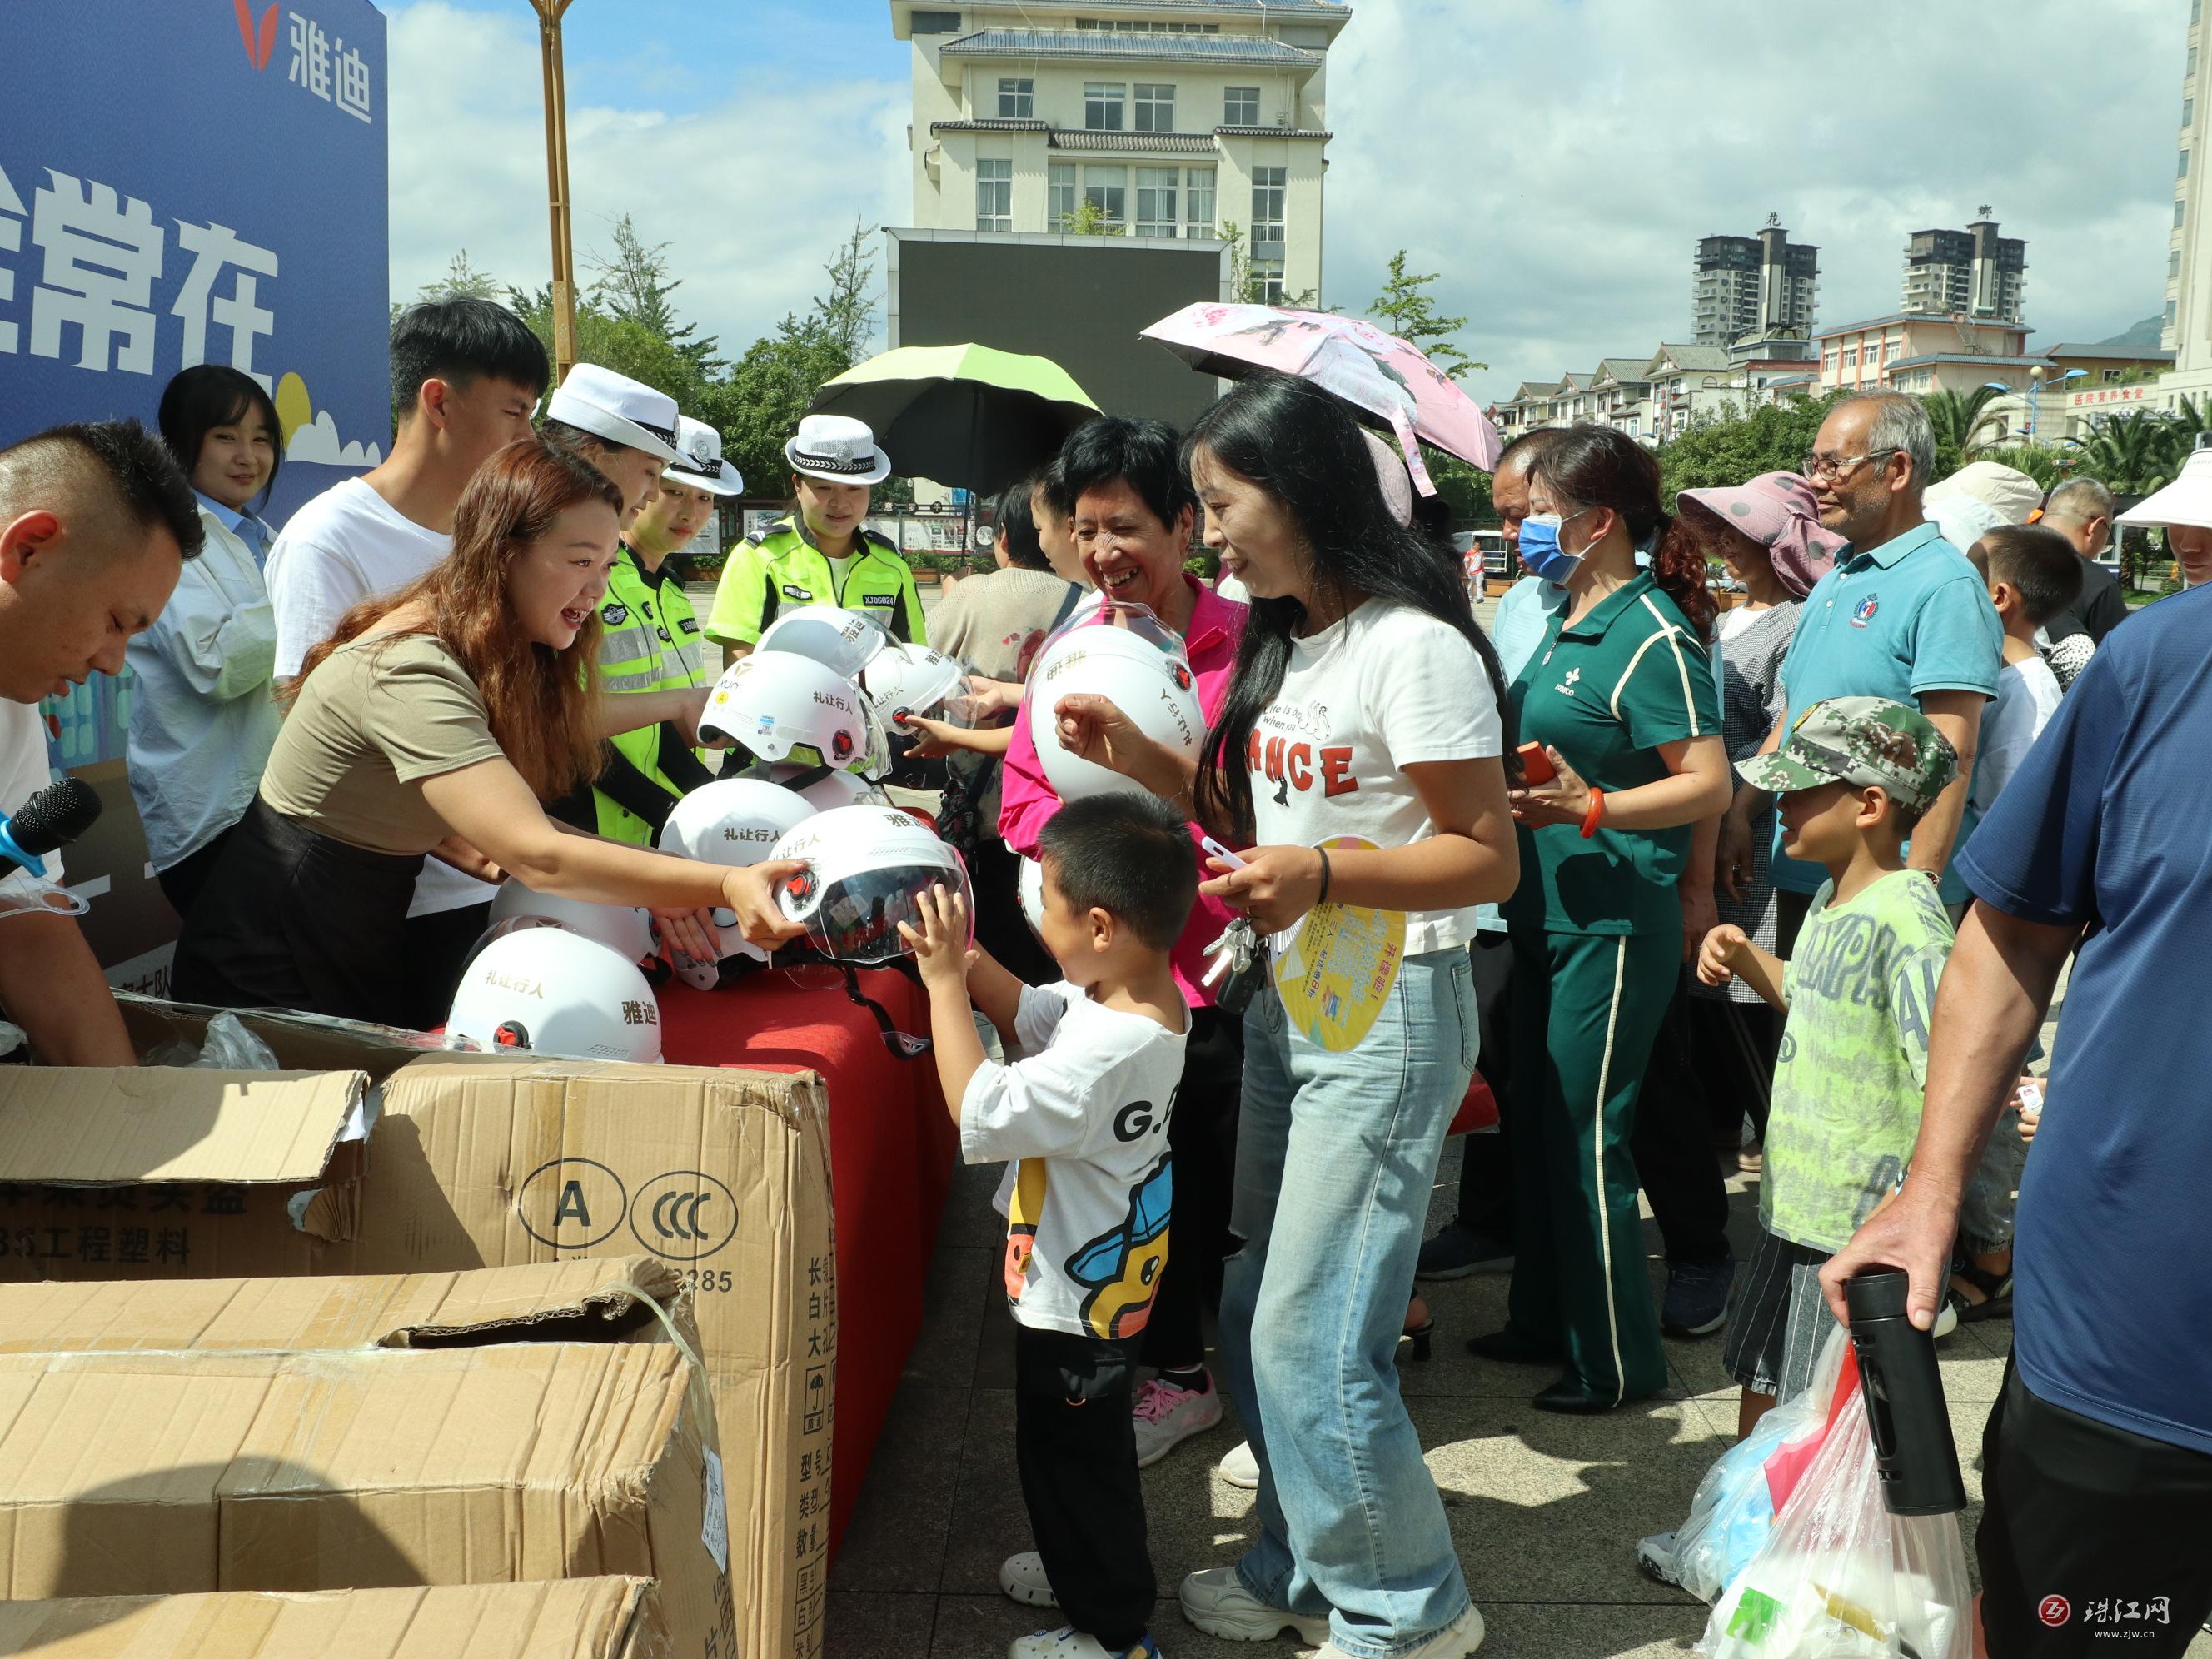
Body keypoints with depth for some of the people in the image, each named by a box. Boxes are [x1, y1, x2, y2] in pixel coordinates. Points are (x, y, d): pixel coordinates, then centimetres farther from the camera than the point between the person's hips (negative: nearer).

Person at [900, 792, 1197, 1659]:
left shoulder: (1109, 1052, -37)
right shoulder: (1135, 994, -7)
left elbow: (979, 1113, -34)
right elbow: (1026, 1014, 8)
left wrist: (945, 982, -29)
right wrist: (964, 954, -8)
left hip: (1077, 1299, -9)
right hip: (1101, 1282, 9)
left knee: (1072, 1453, 12)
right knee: (1083, 1445, 29)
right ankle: (1086, 1566, 52)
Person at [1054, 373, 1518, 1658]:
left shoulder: (1415, 647, -15)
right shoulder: (1285, 642, 13)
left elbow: (1490, 859, -15)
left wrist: (1324, 874, -27)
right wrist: (1138, 755, 4)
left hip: (1389, 1017, -9)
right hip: (1286, 1002, 9)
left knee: (1310, 1338, -4)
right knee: (1256, 1314, 13)